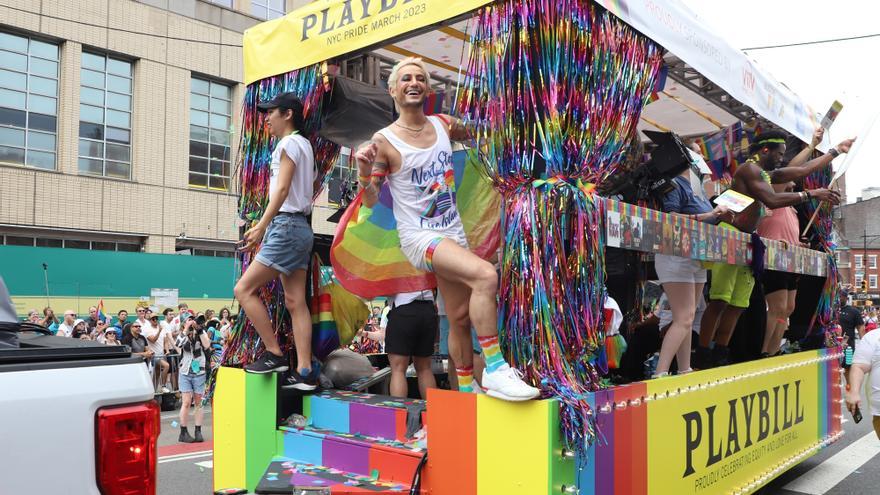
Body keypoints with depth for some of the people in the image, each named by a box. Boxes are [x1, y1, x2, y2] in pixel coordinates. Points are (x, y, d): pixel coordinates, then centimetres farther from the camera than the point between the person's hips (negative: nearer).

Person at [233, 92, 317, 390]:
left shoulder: (289, 142, -6)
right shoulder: (304, 144, 22)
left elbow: (282, 189, -16)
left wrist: (260, 227, -20)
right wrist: (265, 227, 19)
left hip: (287, 226, -10)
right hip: (299, 227, 10)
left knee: (244, 289, -7)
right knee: (295, 302, 4)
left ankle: (275, 354, -5)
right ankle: (304, 372, 2)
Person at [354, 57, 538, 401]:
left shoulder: (444, 124, 5)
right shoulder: (384, 141, -9)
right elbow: (371, 200, -8)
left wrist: (461, 129, 6)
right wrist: (364, 173, -26)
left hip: (453, 233, 6)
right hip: (419, 235, -6)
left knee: (461, 317, 11)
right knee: (485, 275, -29)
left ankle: (466, 390, 26)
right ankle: (494, 370, -21)